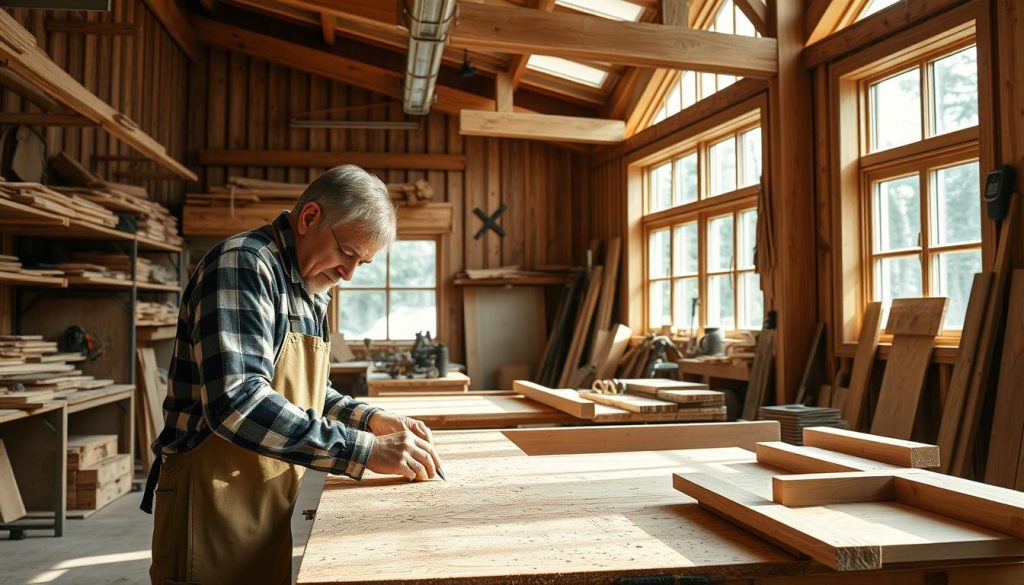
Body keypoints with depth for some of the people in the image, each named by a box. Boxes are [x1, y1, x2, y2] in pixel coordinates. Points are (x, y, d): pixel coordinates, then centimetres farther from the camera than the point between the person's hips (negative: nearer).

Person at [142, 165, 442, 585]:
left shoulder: (308, 291, 10)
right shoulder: (242, 264, -18)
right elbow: (236, 403, -30)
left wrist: (371, 419, 3)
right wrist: (366, 451, -28)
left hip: (272, 504, 9)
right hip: (215, 503, -8)